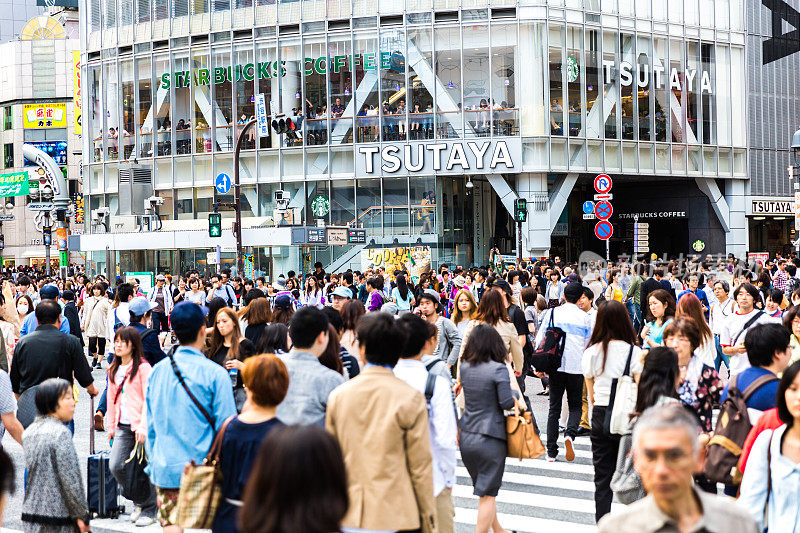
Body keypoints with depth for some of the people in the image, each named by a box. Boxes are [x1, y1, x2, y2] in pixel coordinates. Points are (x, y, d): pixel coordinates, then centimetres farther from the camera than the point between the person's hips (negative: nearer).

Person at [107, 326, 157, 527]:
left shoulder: (143, 367, -6)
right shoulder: (114, 369, 14)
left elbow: (149, 399, -11)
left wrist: (143, 427, -17)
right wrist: (111, 426, 17)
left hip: (141, 427, -6)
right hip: (122, 427, 6)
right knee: (115, 466, -5)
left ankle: (149, 511, 12)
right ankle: (139, 501, 17)